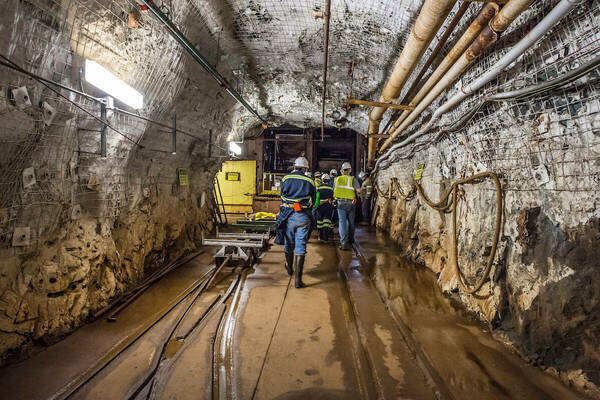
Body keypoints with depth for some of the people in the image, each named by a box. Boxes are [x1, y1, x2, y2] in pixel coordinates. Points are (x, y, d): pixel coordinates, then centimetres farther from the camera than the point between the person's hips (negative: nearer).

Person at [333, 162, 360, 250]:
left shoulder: (337, 179, 6)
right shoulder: (352, 179, -5)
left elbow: (334, 191, 12)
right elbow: (358, 190, -13)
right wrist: (355, 194, 7)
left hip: (340, 203, 1)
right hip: (350, 203, -1)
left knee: (342, 222, 0)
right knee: (351, 222, 16)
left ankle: (344, 242, -10)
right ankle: (350, 239, 33)